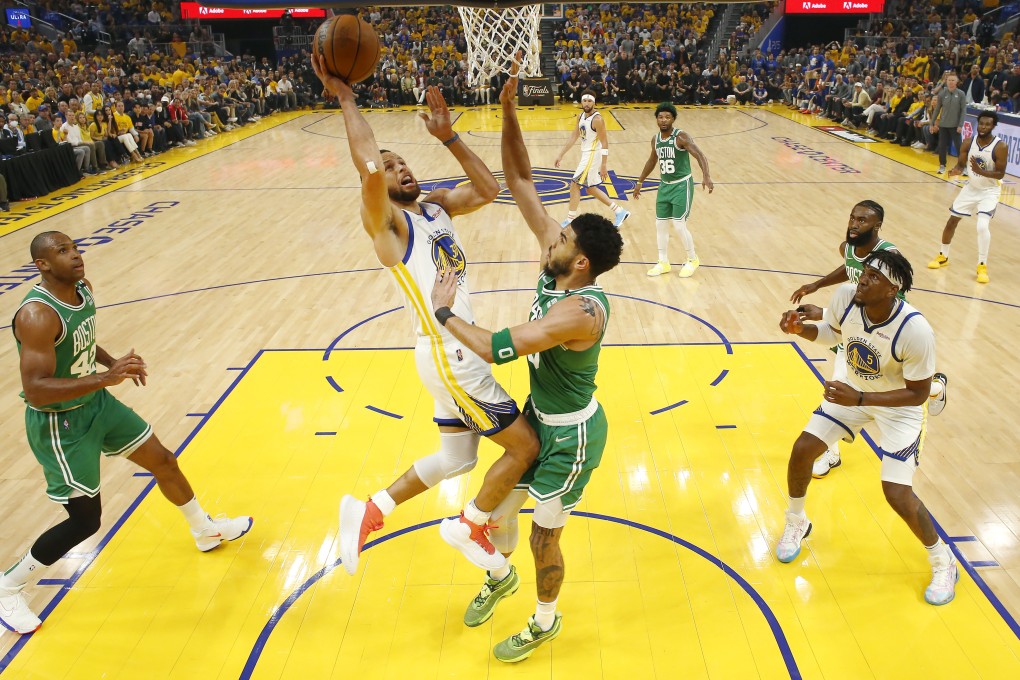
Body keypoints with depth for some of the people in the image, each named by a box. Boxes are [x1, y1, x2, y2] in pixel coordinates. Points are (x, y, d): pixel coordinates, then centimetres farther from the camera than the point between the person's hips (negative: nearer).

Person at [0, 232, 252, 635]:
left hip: (96, 403, 8)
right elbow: (35, 390, -35)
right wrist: (105, 377, -41)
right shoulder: (37, 315, -29)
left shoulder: (83, 288, -2)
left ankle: (205, 530, 39)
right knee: (85, 520, -3)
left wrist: (113, 363, 6)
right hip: (58, 423, -8)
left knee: (162, 460, 16)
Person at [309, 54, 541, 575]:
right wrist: (346, 99, -21)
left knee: (455, 459, 20)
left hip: (458, 350, 9)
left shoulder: (436, 205, 11)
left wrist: (448, 136, 2)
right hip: (448, 357, -9)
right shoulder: (387, 222, -13)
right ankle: (471, 528, 22)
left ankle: (369, 512, 31)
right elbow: (368, 166, -31)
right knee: (524, 446, 1)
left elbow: (487, 189, 9)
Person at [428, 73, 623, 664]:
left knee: (545, 537, 10)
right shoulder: (558, 265, -11)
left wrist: (444, 312, -25)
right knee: (499, 501, 23)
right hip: (539, 414, 8)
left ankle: (546, 622, 39)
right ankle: (501, 575, 53)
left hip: (571, 433, -8)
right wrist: (509, 114, -19)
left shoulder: (579, 310, -34)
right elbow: (521, 181, -10)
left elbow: (498, 349, -39)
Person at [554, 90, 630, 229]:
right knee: (590, 189, 16)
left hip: (593, 155, -9)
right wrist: (561, 154, 13)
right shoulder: (581, 116, 6)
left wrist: (604, 165, -22)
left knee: (574, 184, -7)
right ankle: (619, 212, 24)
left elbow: (605, 143, -19)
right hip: (586, 155, 9)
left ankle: (570, 220, 2)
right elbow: (574, 136, 15)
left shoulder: (597, 119, -19)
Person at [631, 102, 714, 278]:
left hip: (682, 185, -7)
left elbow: (700, 155, -29)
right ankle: (663, 263, 22)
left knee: (679, 225, -8)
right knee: (660, 224, 8)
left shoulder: (681, 136, -17)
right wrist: (640, 182, 24)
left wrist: (706, 176, -45)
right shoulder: (655, 138, 4)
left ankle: (693, 260, 14)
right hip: (664, 185, 7)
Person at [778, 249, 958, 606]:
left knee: (897, 493, -10)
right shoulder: (845, 296, -22)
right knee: (802, 450, -1)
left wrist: (859, 399, -36)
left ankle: (943, 563, 19)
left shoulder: (915, 330, -35)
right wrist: (801, 329, -19)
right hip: (852, 391, 5)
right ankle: (796, 523, 26)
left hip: (898, 406, -5)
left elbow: (918, 394, -24)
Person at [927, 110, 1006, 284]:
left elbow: (1000, 173, -19)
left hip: (990, 191, -5)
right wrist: (956, 170, -24)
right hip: (971, 188, 5)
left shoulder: (1000, 146, -20)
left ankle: (982, 266, -7)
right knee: (952, 221, 9)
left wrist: (980, 171, -35)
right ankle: (943, 257, 30)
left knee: (982, 225, -21)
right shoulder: (969, 142, -8)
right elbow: (961, 164, 0)